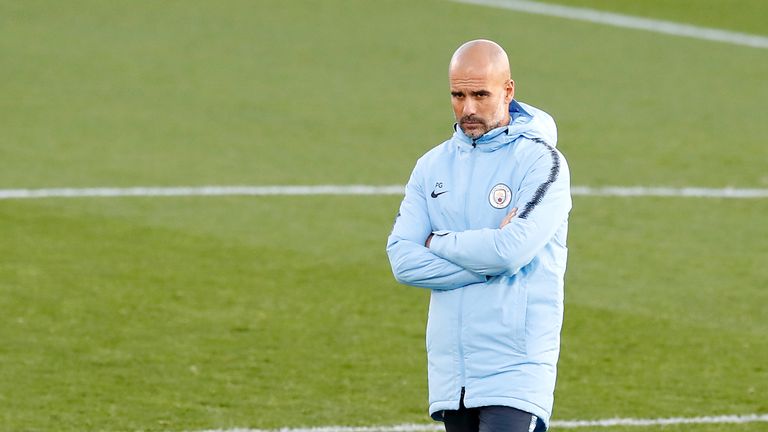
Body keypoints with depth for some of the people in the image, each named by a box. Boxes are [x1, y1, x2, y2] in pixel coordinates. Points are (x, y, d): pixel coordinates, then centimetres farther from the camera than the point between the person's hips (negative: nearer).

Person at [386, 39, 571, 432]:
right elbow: (403, 260, 0)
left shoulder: (540, 161, -5)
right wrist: (486, 265, -11)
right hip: (450, 367, 6)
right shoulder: (433, 166, 12)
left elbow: (511, 250, -19)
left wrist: (437, 243, -2)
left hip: (515, 368, -6)